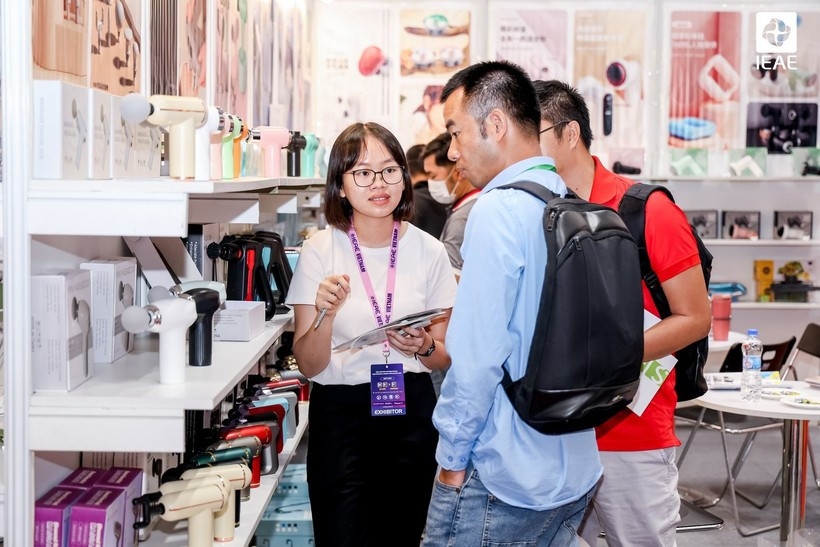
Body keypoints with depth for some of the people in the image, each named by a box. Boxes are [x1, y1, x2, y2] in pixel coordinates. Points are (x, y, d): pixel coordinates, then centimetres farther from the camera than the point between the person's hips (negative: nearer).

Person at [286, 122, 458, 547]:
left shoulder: (428, 250, 0)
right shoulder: (319, 250, -6)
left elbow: (446, 356, 9)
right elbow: (307, 365, -7)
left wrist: (425, 348, -13)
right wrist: (326, 316, -25)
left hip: (411, 412, 2)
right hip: (340, 412, -2)